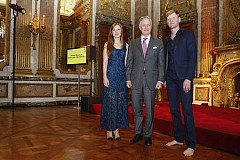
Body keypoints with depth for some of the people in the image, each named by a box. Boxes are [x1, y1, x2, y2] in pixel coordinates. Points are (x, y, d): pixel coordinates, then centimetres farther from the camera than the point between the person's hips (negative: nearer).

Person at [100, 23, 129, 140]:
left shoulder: (126, 45, 12)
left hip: (122, 76, 2)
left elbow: (126, 62, 9)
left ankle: (116, 128, 13)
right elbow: (105, 62, 2)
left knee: (120, 102, 2)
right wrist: (105, 77, -8)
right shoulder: (107, 45, 7)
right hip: (110, 75, -2)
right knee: (109, 102, -1)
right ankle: (109, 129, 9)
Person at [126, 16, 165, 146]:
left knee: (150, 110, 5)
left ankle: (148, 135, 20)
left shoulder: (158, 43, 8)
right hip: (135, 80, 2)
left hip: (151, 81, -1)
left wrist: (160, 80, -5)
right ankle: (138, 133, 24)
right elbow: (129, 63, 9)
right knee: (136, 109, 8)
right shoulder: (133, 44, 12)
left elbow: (161, 64, 4)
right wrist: (128, 79, 0)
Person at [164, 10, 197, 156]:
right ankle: (179, 138, 22)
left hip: (184, 78, -5)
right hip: (171, 79, 5)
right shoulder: (167, 39, 17)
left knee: (187, 111, -5)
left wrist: (188, 78, -15)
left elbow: (193, 57, -6)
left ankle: (191, 145, 4)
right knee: (174, 110, 9)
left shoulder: (188, 34, 2)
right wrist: (164, 78, 10)